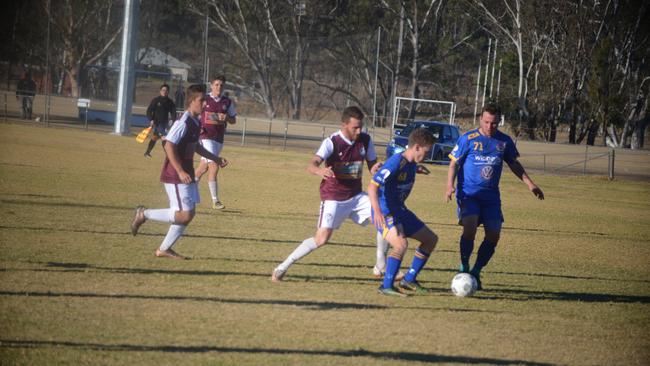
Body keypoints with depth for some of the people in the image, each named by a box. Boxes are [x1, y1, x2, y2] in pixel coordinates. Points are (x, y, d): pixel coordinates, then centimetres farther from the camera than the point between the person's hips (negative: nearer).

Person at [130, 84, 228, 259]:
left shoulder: (196, 123, 11)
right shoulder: (183, 123, -19)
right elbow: (169, 146, -25)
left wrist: (215, 158, 26)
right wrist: (180, 172, -28)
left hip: (186, 176, 10)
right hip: (175, 177, -10)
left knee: (188, 215, 9)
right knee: (184, 215, -11)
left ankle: (164, 249, 17)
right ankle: (144, 214, 2)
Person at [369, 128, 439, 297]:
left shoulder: (412, 164, 5)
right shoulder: (396, 162, -22)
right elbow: (372, 186, -28)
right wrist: (377, 211, -39)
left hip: (400, 211, 10)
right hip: (385, 213, -10)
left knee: (431, 239, 13)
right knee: (401, 244, -31)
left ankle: (409, 279, 21)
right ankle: (386, 286, -19)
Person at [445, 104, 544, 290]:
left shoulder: (504, 141, 6)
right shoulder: (468, 139, -5)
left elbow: (513, 163, 20)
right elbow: (454, 163, -1)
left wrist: (530, 184, 15)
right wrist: (450, 186, -16)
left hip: (491, 196, 4)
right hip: (468, 193, -4)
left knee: (493, 236, -4)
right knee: (469, 228, -23)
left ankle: (476, 272, 12)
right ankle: (464, 269, -6)